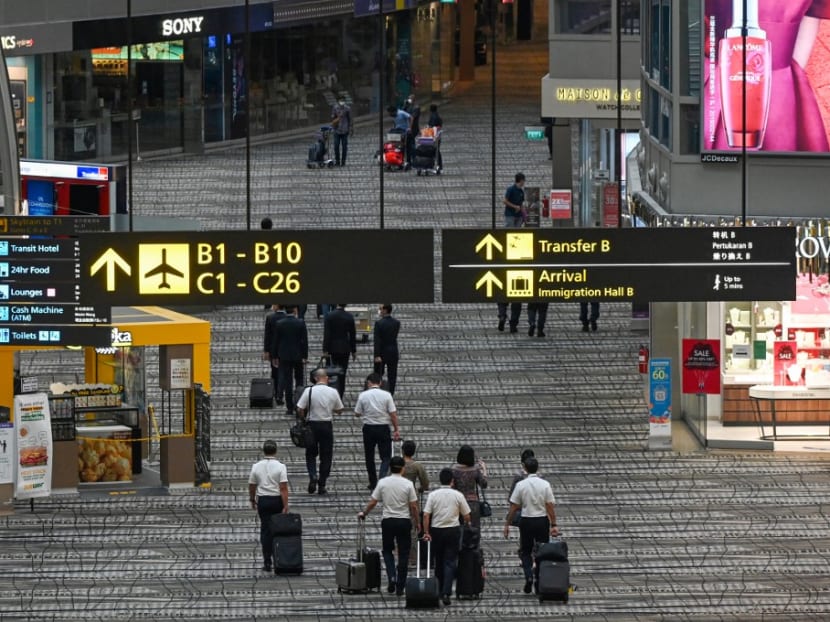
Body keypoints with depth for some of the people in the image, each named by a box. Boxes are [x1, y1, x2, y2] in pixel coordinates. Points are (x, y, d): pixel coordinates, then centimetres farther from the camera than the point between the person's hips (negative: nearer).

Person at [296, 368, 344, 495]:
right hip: (327, 425, 1)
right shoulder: (333, 392, -5)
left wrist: (304, 418, 9)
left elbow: (300, 409, -11)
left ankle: (313, 476, -9)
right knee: (326, 456, 9)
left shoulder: (309, 391, -10)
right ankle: (322, 486, 9)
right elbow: (339, 410, 5)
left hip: (312, 425, -1)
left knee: (311, 454, 14)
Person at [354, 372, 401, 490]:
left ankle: (373, 484, 18)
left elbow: (357, 413, 1)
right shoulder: (386, 395, -6)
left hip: (368, 428, 1)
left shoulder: (363, 396, -5)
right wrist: (396, 430, 2)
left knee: (369, 457, 14)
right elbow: (393, 414, -6)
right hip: (383, 427, -1)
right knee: (386, 457, 3)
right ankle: (382, 479, -19)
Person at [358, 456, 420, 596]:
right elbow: (413, 506, -6)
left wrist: (363, 514, 17)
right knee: (403, 554, 7)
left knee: (387, 550, 19)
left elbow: (372, 502, -1)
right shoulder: (408, 484, -8)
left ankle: (391, 577, -3)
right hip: (404, 521, -1)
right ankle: (400, 586, 7)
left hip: (387, 521, 1)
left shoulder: (382, 483, -5)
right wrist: (417, 522, 7)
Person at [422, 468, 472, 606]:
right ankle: (446, 593, -16)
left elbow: (426, 515, -9)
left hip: (436, 531, 1)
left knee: (439, 562, 16)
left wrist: (426, 532, -4)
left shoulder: (433, 495, -3)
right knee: (450, 562, -3)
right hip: (453, 531, -1)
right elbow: (466, 516, 1)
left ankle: (440, 590, 26)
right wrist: (467, 524, 23)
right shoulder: (458, 495, -5)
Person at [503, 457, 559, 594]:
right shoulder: (545, 485, -6)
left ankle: (528, 576, -9)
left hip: (526, 521, 0)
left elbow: (513, 508, -5)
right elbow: (550, 507, -7)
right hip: (542, 520, 0)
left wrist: (507, 525, 3)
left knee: (525, 552, 13)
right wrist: (553, 525, -2)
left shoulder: (520, 485, -7)